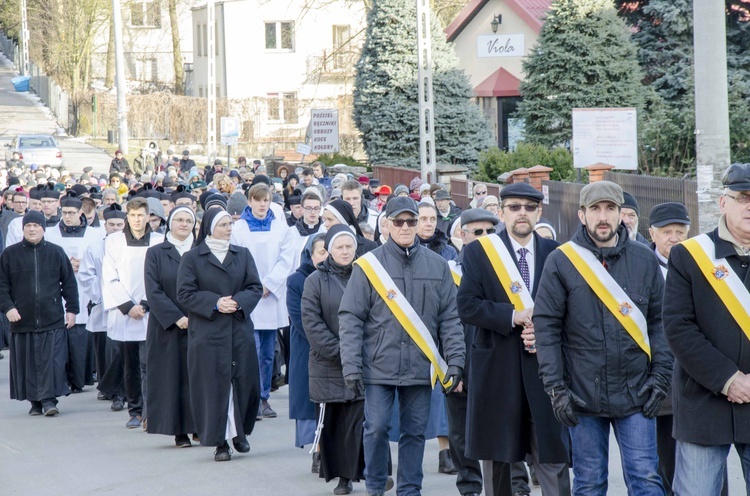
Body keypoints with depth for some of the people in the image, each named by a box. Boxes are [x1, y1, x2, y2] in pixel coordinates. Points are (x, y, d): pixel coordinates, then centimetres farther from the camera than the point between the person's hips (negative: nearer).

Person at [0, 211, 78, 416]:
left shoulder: (56, 252, 6)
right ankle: (35, 401, 13)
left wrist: (71, 309, 4)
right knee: (27, 362, 4)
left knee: (52, 360, -7)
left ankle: (49, 399, -5)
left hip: (52, 319, -1)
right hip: (22, 320, 1)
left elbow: (69, 283, 9)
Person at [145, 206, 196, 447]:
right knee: (173, 374, -2)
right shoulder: (156, 253, 4)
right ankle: (179, 430, 1)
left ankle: (200, 426, 4)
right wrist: (176, 318, -14)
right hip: (167, 327, -1)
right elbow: (154, 291, -4)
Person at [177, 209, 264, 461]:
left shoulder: (243, 255, 11)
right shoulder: (192, 258, 2)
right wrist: (215, 303, -16)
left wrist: (239, 302, -14)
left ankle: (240, 432, 22)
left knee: (244, 382, 3)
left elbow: (255, 288, 6)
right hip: (207, 333, -3)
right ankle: (220, 441, 3)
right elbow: (185, 294, -5)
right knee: (214, 385, -3)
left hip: (240, 330, 3)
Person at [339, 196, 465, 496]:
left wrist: (455, 361, 1)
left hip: (420, 367, 2)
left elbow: (450, 319, 8)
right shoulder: (368, 265, -1)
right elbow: (350, 319, -2)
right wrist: (351, 366, -9)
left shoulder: (437, 266, 6)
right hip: (379, 367, -2)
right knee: (376, 428, -2)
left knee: (415, 432, 7)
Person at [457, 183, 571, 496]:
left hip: (545, 365, 1)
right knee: (499, 455, 8)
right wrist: (513, 316, -15)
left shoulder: (556, 253, 7)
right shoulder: (478, 252, 3)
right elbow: (467, 306, -6)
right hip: (498, 365, 0)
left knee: (553, 454, -4)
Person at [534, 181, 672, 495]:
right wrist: (556, 389, -8)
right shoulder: (561, 262, -3)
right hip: (584, 395, -1)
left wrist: (660, 376, -2)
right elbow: (545, 327, -3)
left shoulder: (644, 259, 4)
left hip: (636, 393, 1)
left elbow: (659, 321, 8)